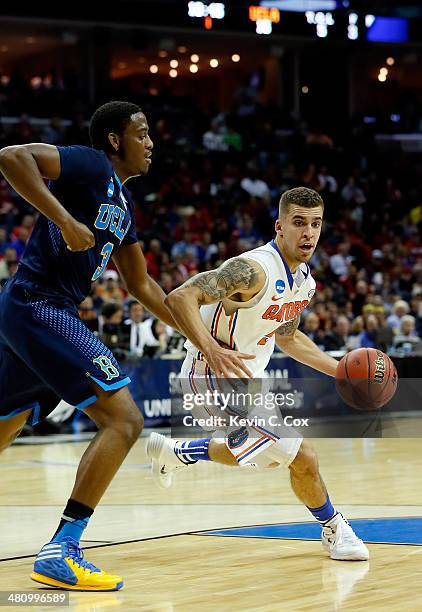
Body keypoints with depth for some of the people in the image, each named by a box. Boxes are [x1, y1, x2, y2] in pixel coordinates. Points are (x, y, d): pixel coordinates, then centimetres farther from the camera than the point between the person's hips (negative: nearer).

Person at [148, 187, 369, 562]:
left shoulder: (305, 281, 4)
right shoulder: (254, 270, -25)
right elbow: (180, 298, -33)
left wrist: (338, 370, 12)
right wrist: (212, 350, -46)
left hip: (246, 374, 10)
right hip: (214, 372, -10)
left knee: (262, 455, 30)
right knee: (302, 455, -13)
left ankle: (175, 452, 43)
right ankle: (334, 529, 11)